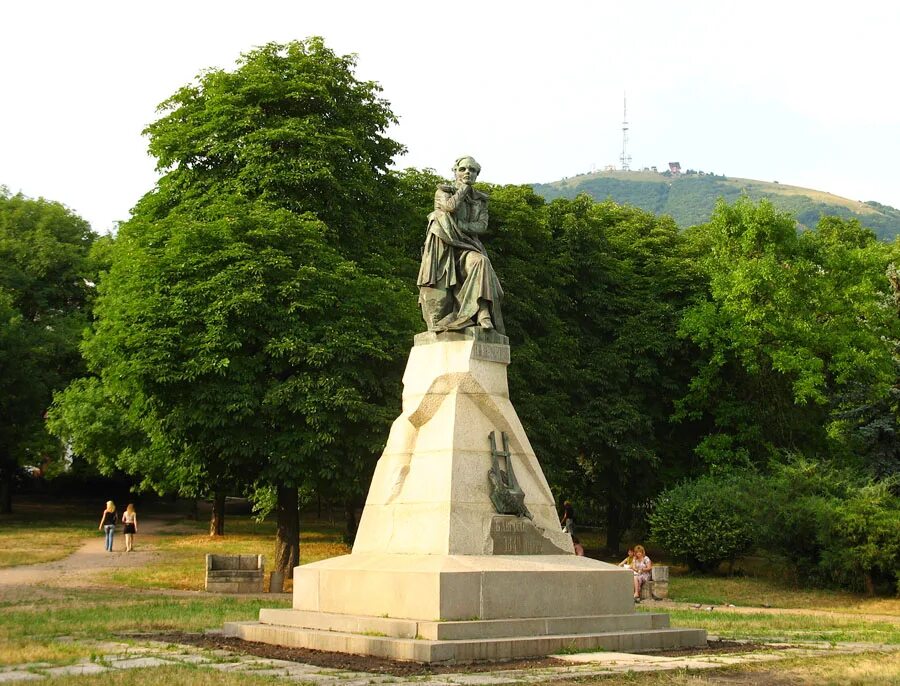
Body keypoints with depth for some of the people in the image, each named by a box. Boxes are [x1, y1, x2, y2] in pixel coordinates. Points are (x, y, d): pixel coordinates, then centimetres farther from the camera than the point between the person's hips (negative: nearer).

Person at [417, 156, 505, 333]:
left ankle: (483, 315, -43)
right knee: (441, 295, -14)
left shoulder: (480, 200, 18)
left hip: (466, 247, 1)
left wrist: (458, 225, -13)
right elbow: (451, 206, -14)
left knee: (480, 263, -32)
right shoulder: (442, 192, 9)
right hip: (442, 247, -1)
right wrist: (464, 186, 2)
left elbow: (482, 226, 2)